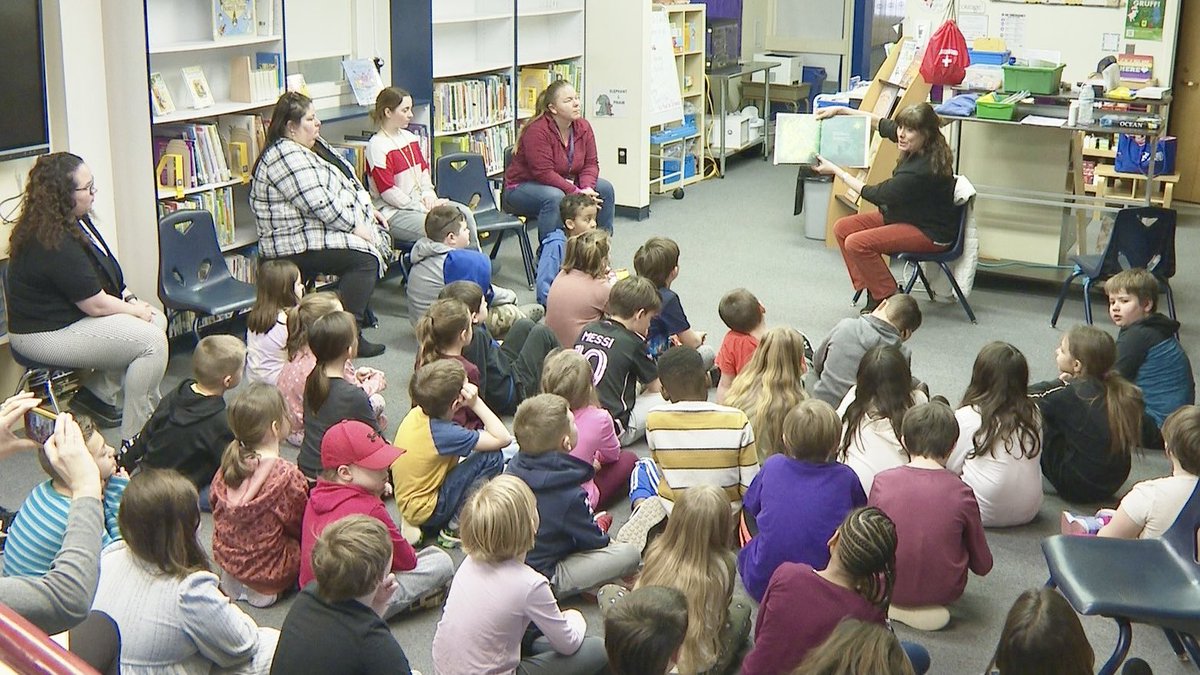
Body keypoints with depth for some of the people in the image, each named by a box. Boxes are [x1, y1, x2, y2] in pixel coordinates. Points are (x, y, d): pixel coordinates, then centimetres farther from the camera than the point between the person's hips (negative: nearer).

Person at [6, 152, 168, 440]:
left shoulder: (75, 220, 3)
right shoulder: (55, 244, -28)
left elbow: (105, 272, 18)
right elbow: (96, 305, -23)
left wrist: (128, 298, 3)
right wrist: (135, 310, -7)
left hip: (70, 312, 11)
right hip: (49, 334, -11)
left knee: (157, 320, 7)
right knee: (152, 341, -18)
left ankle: (98, 392, 13)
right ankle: (135, 439, -10)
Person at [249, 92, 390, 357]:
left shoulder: (315, 145, 14)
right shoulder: (286, 157, -20)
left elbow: (347, 180, 23)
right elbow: (319, 203, -25)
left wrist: (367, 208, 11)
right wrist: (355, 226, -19)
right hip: (298, 245, -11)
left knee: (381, 236, 6)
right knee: (365, 257, -22)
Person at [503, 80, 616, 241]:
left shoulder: (583, 127, -3)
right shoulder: (537, 131, -26)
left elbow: (591, 163, -1)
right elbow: (544, 173, -30)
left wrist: (587, 188, -22)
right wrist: (576, 192, -31)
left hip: (565, 183, 8)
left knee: (605, 188, -6)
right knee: (555, 197, -38)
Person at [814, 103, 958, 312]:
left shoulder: (922, 170, -31)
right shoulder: (915, 146, -7)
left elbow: (876, 195, -20)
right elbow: (878, 122, 13)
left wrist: (836, 170, -10)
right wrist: (840, 110, 6)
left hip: (931, 232, -10)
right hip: (906, 214, 10)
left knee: (856, 244, -24)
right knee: (842, 228, 0)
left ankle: (890, 299, -9)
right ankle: (873, 293, 4)